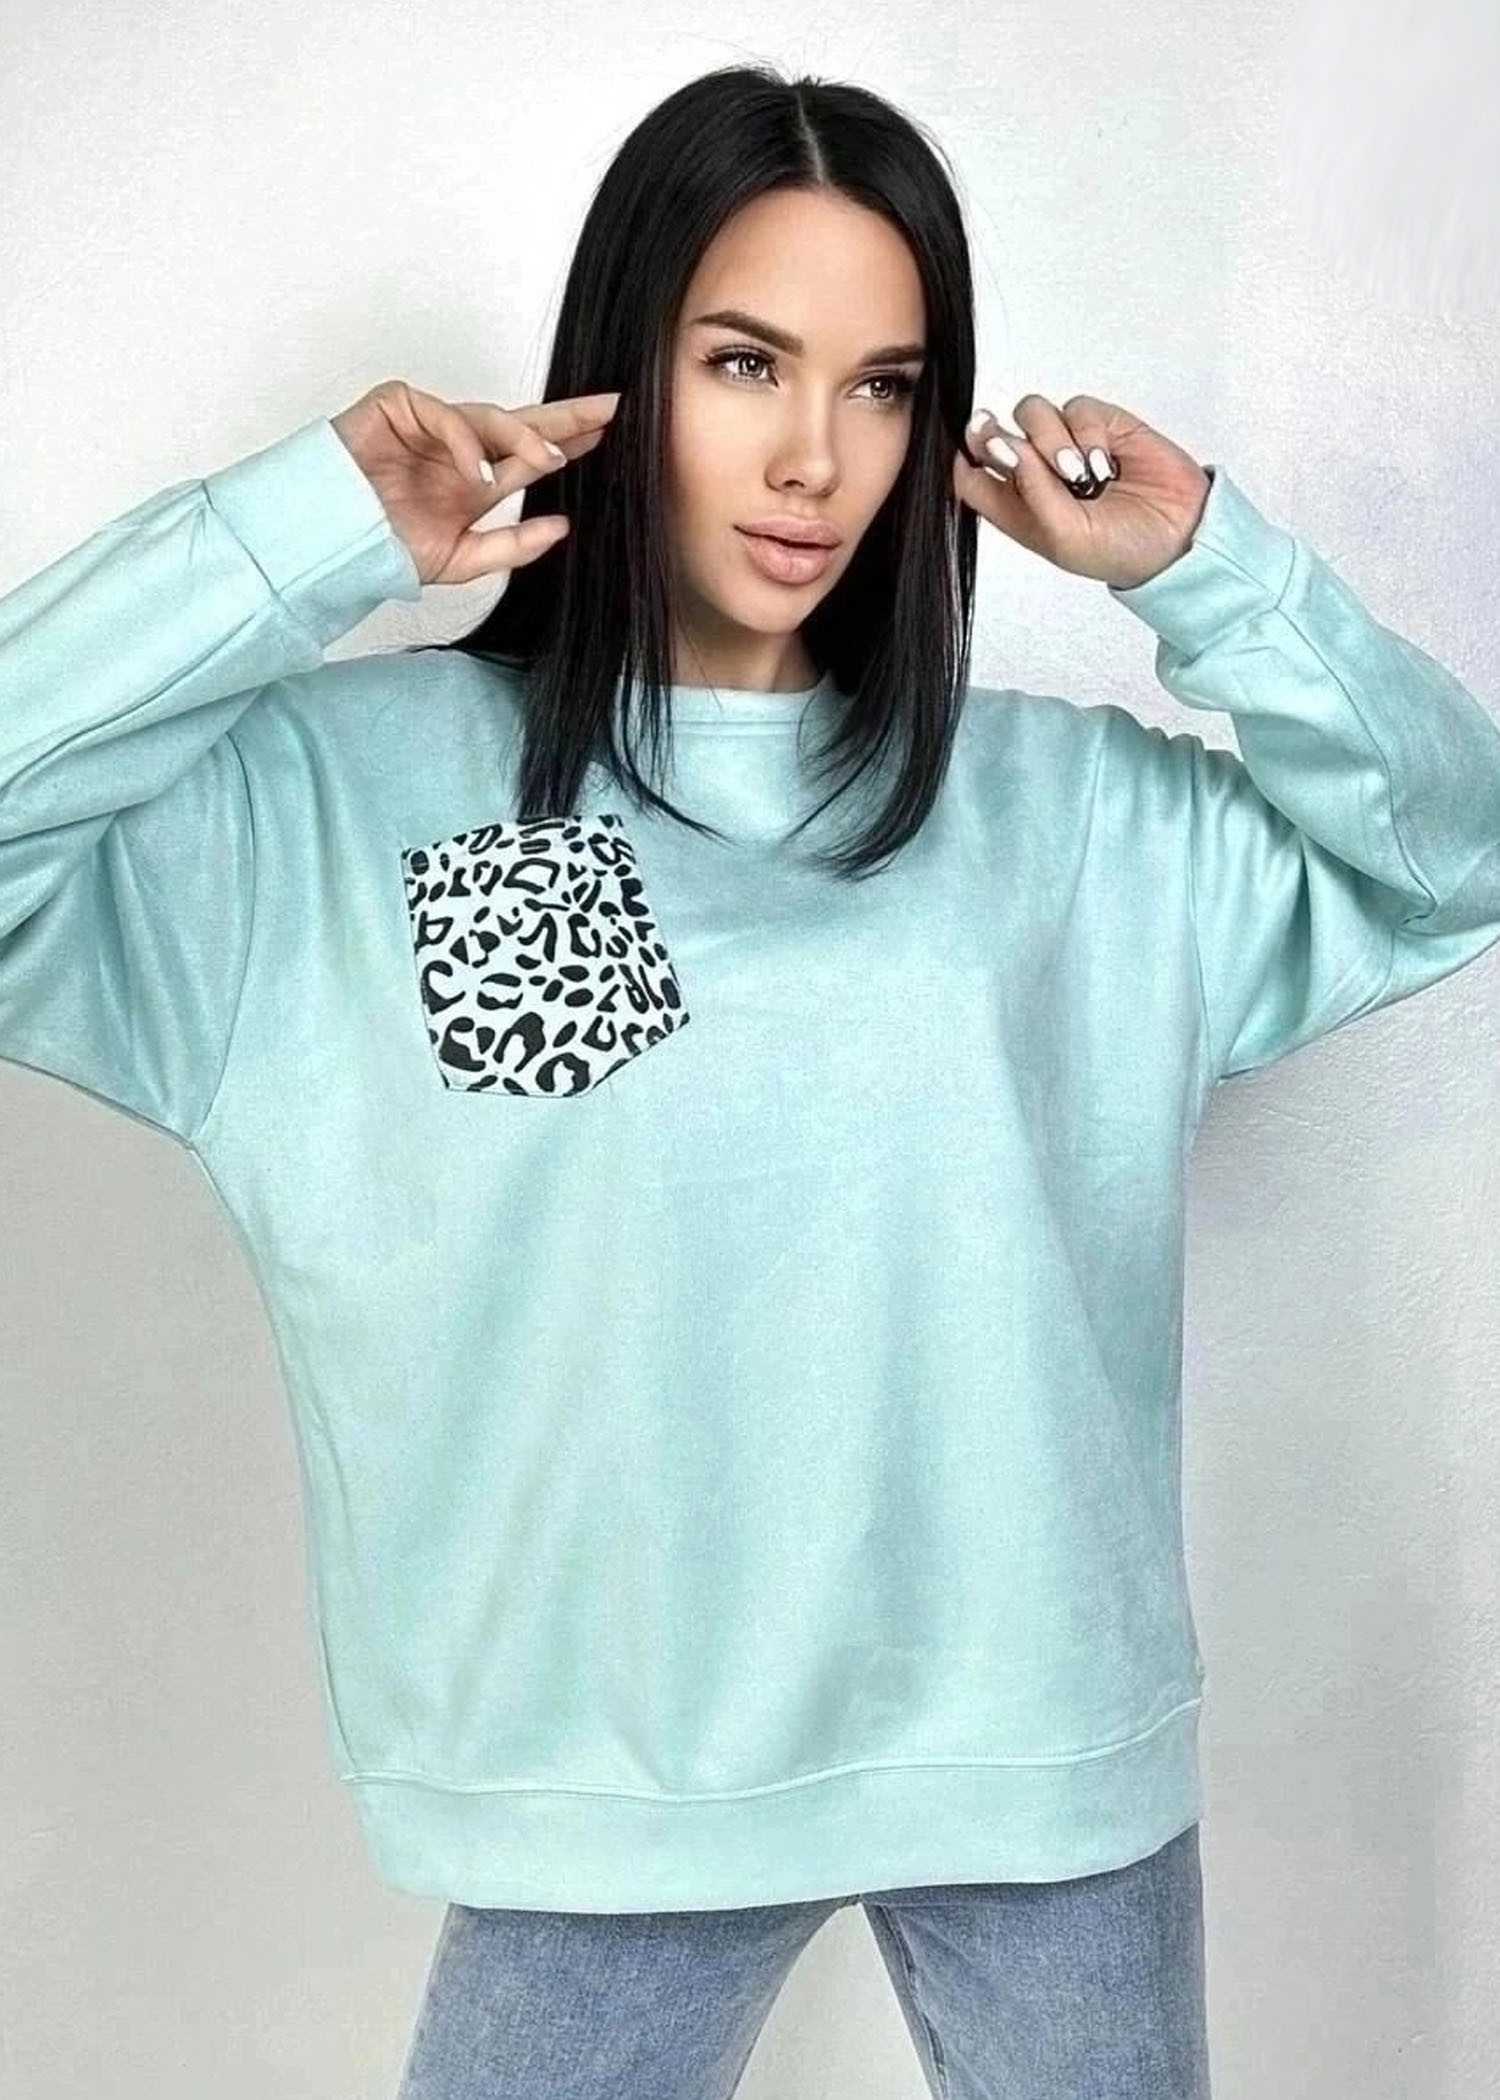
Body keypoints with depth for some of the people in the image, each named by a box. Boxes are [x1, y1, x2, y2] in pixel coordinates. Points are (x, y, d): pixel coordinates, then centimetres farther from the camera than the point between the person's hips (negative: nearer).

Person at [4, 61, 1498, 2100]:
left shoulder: (1058, 802, 2)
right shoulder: (352, 786, -6)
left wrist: (1205, 569, -5)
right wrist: (309, 537, -17)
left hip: (1040, 1737, 3)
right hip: (613, 1767, -2)